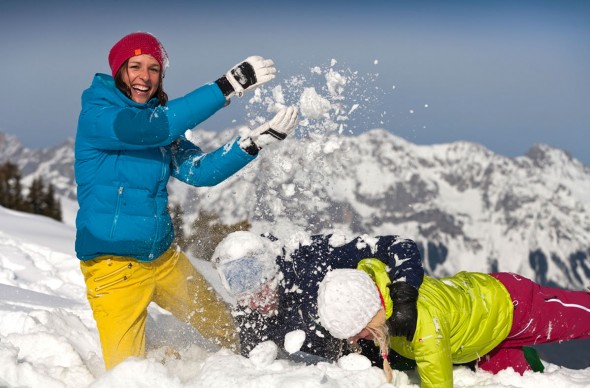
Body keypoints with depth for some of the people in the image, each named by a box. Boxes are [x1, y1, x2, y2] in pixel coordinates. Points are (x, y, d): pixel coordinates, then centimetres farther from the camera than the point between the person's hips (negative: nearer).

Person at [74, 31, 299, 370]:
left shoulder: (161, 126, 6)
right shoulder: (96, 116, -16)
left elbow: (200, 170, -1)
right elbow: (152, 127, -33)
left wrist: (256, 142, -13)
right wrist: (227, 87, -35)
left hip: (164, 257, 7)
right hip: (115, 264, -7)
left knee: (223, 326, 20)